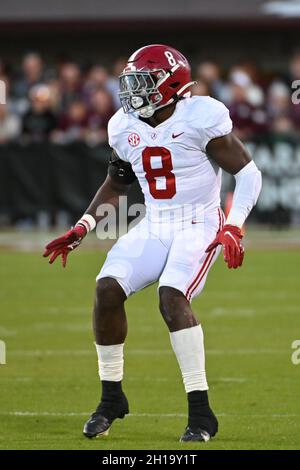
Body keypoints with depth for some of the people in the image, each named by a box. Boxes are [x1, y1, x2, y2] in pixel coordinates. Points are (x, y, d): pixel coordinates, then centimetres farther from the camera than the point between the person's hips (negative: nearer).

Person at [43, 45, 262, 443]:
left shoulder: (201, 119, -15)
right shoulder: (126, 127, 5)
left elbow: (248, 173, -11)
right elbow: (115, 186, 20)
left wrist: (233, 228, -22)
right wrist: (81, 230, 9)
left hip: (198, 226, -6)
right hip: (153, 227, 6)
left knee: (171, 297, -28)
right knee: (107, 289, -15)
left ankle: (201, 413, -22)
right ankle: (111, 398, 2)